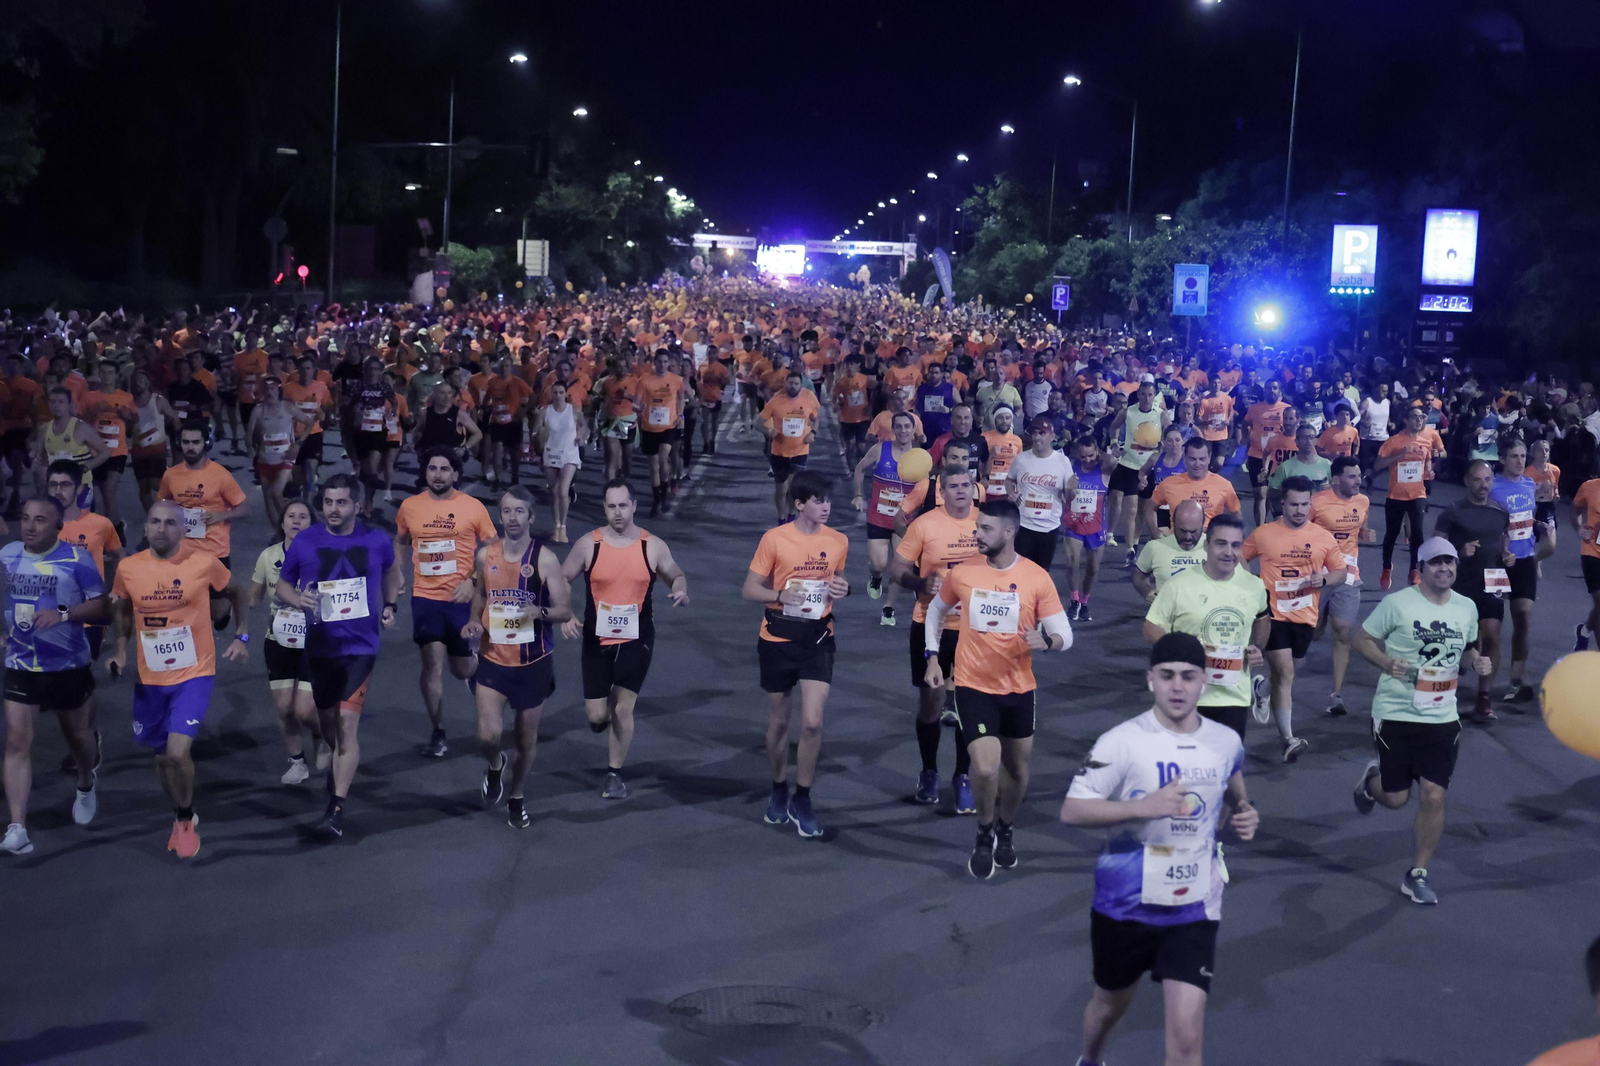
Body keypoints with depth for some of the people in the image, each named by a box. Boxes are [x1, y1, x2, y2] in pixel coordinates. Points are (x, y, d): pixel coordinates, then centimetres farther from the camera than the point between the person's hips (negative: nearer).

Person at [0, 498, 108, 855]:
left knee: (77, 734, 18)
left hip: (68, 665, -2)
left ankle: (86, 788, 50)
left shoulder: (76, 558, -13)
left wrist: (63, 614, -27)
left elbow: (100, 605, -12)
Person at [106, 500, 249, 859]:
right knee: (162, 756, 15)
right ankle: (181, 818, 40)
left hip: (194, 674, -3)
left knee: (178, 752, -17)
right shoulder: (128, 568, -6)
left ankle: (187, 819, 9)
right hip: (150, 678, 3)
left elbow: (236, 593, 6)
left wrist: (242, 636, -4)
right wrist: (121, 650, -1)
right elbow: (122, 610, 13)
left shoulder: (204, 563, -12)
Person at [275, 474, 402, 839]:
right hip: (320, 645, 2)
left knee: (347, 721, -13)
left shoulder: (375, 541, -3)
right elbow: (282, 585, 7)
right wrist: (299, 599, -14)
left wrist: (389, 606, 7)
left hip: (360, 645, -2)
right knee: (328, 720, 16)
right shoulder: (304, 542, -4)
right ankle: (341, 764, 50)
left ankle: (337, 809, -12)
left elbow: (392, 572, 19)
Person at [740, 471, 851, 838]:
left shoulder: (838, 541, 1)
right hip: (778, 639, -1)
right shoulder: (774, 539, -9)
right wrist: (780, 595, -24)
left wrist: (842, 588, -5)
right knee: (779, 722, 11)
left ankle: (802, 800, 6)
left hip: (817, 639, 1)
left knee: (812, 722, -10)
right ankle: (779, 791, 33)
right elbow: (749, 590, -5)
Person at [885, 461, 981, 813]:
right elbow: (896, 569, -5)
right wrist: (921, 583, -22)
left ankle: (963, 778, 20)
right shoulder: (924, 524, -10)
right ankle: (928, 773, 28)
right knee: (931, 698, 8)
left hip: (974, 627, 2)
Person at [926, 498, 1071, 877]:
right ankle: (984, 836, 13)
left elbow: (1065, 636, -9)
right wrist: (932, 657, 7)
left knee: (1018, 769, 17)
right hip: (974, 686, -1)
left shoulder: (1037, 578, -10)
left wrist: (1046, 640, -31)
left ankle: (1005, 831, 46)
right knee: (986, 768, -16)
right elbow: (936, 611, 14)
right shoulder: (961, 573, -7)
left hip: (1019, 689, 2)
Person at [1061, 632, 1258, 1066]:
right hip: (1125, 905, -1)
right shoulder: (1122, 742, -14)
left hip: (1194, 910, 2)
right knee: (1110, 1005, 22)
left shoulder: (1227, 743, 0)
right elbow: (1071, 810, -17)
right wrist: (1143, 806, -29)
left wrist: (1243, 818, -3)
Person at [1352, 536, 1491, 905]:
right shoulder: (1398, 603, -10)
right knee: (1396, 798, 3)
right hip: (1396, 713, -3)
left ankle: (1417, 875, 11)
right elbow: (1363, 638, -4)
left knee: (1434, 796, -4)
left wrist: (1476, 659, -2)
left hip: (1442, 718, 3)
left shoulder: (1466, 607, 5)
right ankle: (1371, 779, 41)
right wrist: (1385, 662, -22)